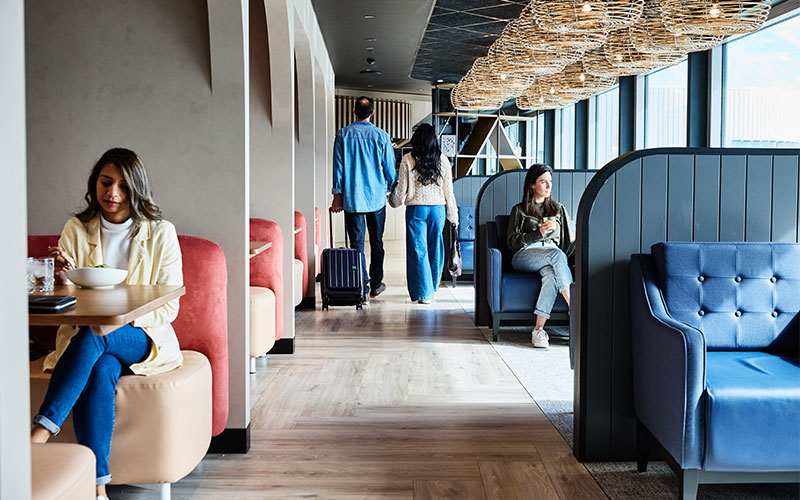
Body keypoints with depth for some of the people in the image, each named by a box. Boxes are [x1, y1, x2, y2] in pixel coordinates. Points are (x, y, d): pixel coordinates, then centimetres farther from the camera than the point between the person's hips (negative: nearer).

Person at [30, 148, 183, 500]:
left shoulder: (160, 234, 1)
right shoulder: (76, 229, 7)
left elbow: (168, 307, -3)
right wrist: (63, 280, -19)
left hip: (142, 338, -1)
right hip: (84, 336, 2)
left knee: (92, 335, -34)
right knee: (98, 373, -32)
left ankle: (42, 430, -32)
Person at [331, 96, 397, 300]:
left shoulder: (343, 135, -2)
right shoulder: (381, 136, -3)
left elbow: (338, 167, 0)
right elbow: (390, 168, 2)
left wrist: (337, 195, 6)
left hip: (352, 198, 0)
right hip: (377, 197, 1)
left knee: (356, 243, 2)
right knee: (376, 242, 13)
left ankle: (363, 288, -2)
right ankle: (375, 285, 20)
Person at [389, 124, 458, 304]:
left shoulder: (407, 160, -6)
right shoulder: (442, 160, 0)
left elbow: (402, 189, -1)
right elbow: (448, 190, 4)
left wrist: (394, 201, 20)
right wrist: (453, 215, 12)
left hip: (416, 209, -2)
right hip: (437, 208, 2)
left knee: (418, 250, 1)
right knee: (435, 248, 14)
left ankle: (424, 293, -3)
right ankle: (432, 286, 31)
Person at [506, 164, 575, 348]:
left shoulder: (559, 209, 27)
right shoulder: (520, 210, 17)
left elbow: (571, 241, 23)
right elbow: (512, 242, 6)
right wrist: (539, 233, -6)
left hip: (553, 257, 2)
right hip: (524, 256, -2)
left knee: (552, 273, -38)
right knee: (557, 255, -37)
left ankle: (538, 329, -46)